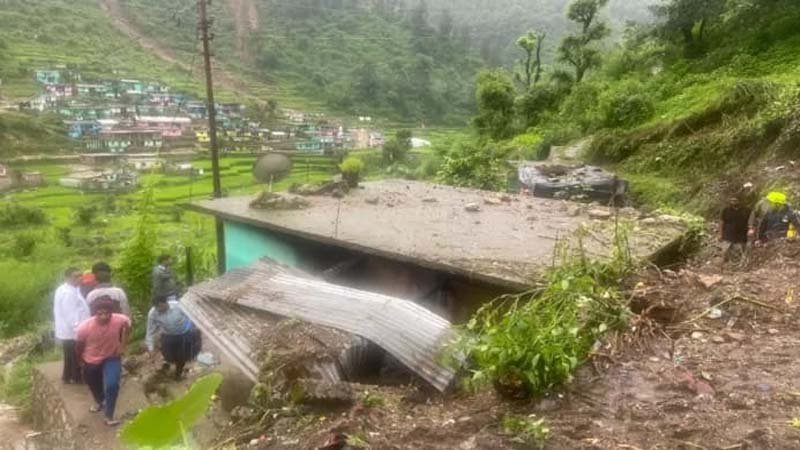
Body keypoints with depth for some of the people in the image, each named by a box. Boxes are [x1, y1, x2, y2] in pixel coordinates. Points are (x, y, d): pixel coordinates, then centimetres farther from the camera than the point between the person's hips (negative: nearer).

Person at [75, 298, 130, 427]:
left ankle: (109, 416, 2)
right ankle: (99, 402, 59)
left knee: (112, 385, -20)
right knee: (93, 384, 25)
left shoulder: (119, 320, -30)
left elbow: (127, 325, -3)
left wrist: (122, 345, -4)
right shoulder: (85, 327, -33)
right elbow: (79, 345, -12)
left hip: (111, 358, -1)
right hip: (91, 360, 1)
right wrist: (81, 360, 4)